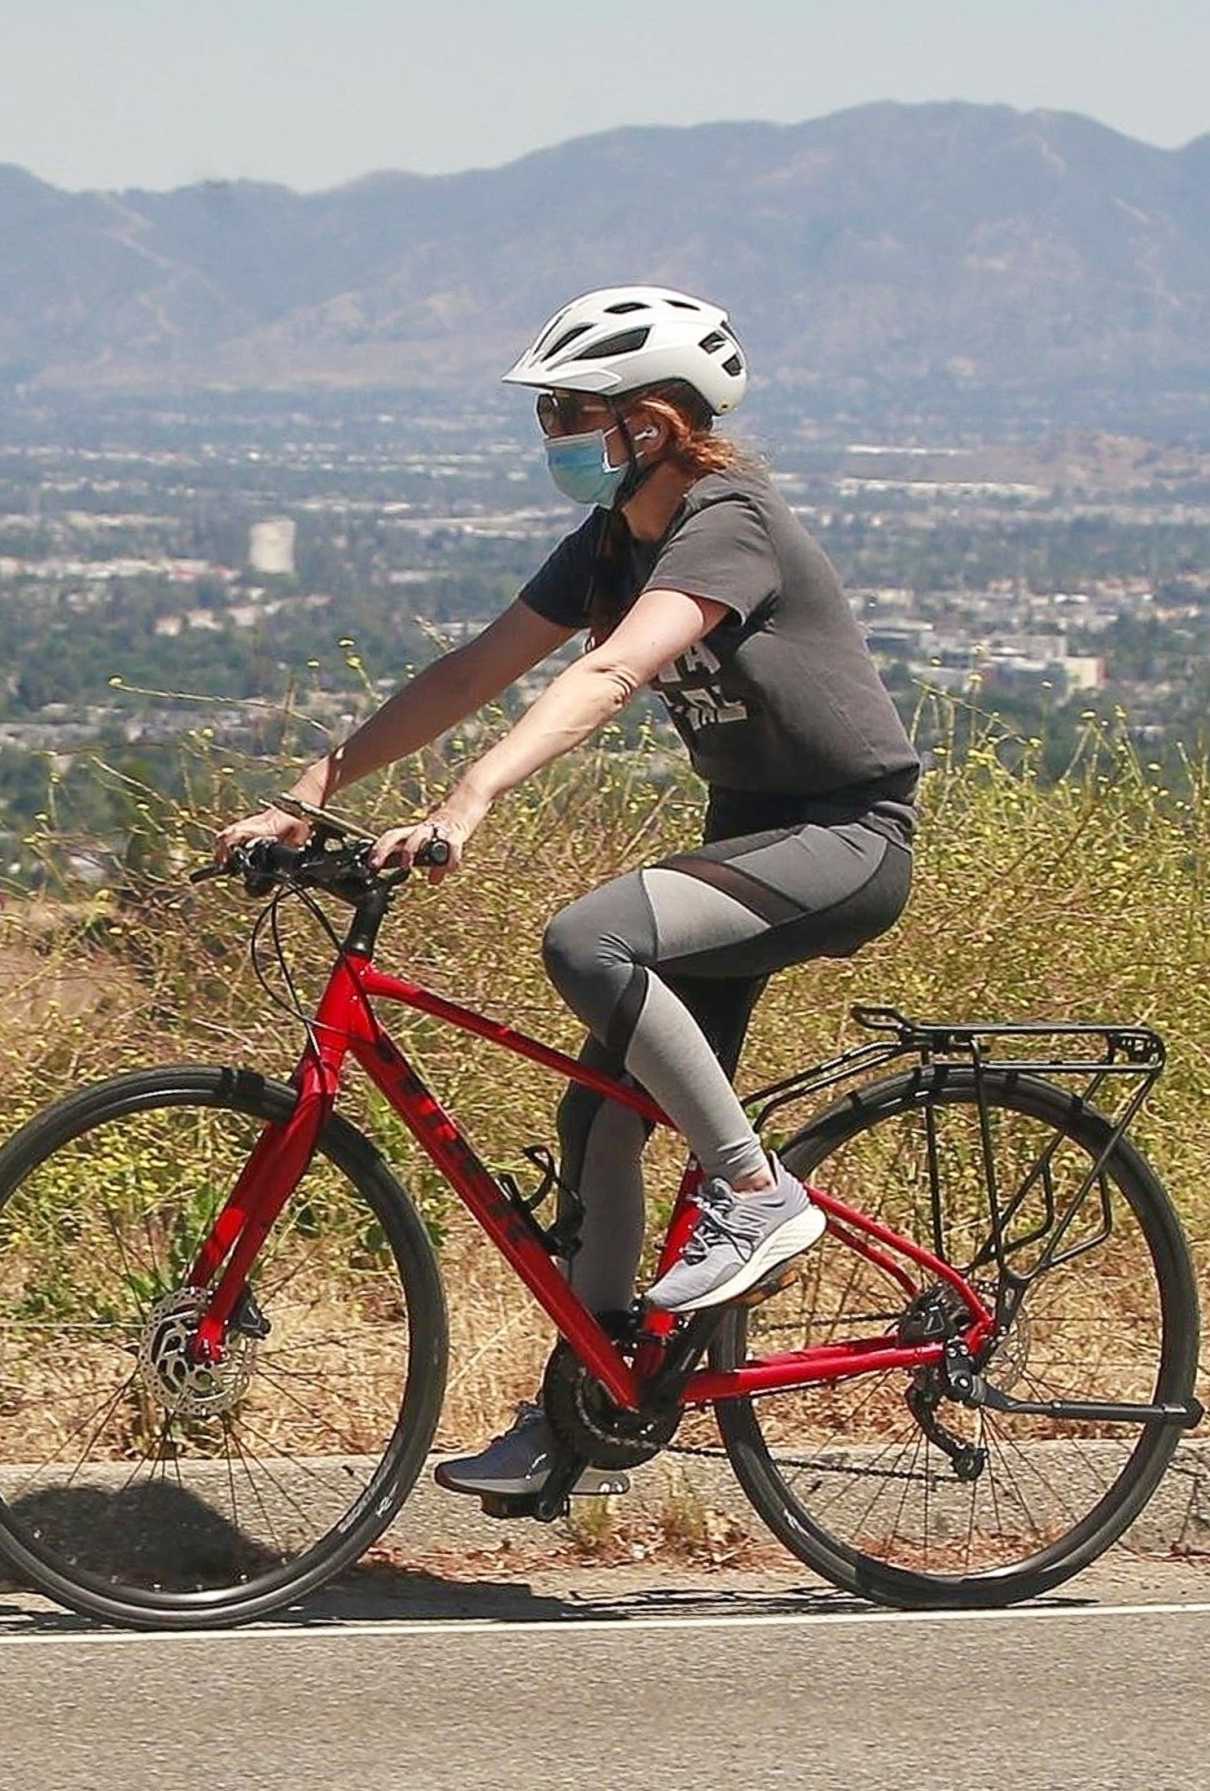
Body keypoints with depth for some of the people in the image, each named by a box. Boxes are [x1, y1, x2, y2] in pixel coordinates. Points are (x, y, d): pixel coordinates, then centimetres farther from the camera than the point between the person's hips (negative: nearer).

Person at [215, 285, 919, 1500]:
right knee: (600, 1113, 2)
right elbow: (472, 674, 4)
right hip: (753, 836, 9)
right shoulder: (609, 544, 6)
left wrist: (469, 803, -47)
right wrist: (311, 792, -3)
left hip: (845, 840, -9)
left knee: (588, 943, -31)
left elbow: (612, 674, -35)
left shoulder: (730, 527, -21)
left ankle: (754, 1192, -17)